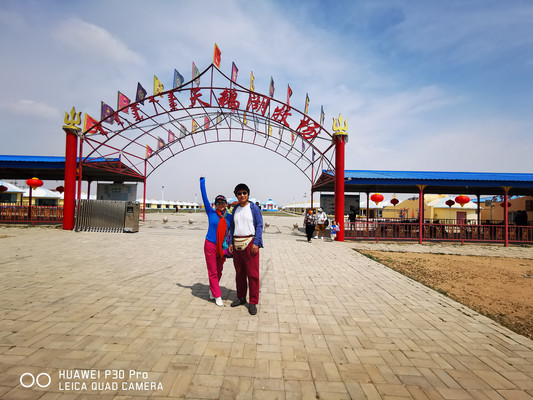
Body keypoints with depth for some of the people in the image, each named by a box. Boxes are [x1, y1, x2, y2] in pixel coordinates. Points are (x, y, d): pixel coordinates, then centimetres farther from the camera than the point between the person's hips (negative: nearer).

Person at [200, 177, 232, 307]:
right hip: (210, 245, -3)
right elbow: (204, 197, -4)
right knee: (213, 272, 1)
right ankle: (217, 296, 12)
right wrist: (202, 182, -4)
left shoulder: (229, 217, 5)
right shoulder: (211, 213, -2)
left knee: (219, 272, 13)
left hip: (222, 247, 3)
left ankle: (212, 290, 36)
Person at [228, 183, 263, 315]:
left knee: (252, 274, -3)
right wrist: (230, 243, 8)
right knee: (239, 273, 13)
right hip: (236, 244, 5)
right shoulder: (235, 209, 13)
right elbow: (232, 227, 17)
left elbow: (259, 225, -4)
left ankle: (253, 302, 6)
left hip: (250, 243, -5)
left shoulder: (254, 208, -1)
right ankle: (241, 297, 28)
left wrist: (256, 243, -13)